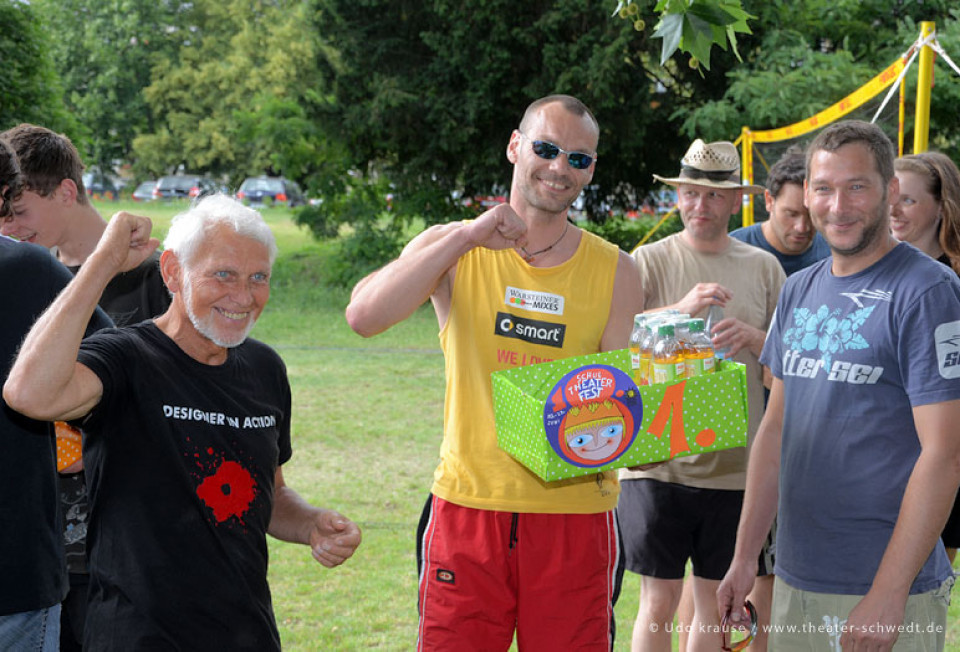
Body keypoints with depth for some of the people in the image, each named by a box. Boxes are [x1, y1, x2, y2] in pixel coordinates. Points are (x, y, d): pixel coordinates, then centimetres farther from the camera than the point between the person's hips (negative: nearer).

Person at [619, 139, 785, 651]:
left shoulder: (763, 268, 8)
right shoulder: (650, 261, 0)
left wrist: (751, 337, -11)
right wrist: (679, 309, -26)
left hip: (734, 467, 3)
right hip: (659, 460, -2)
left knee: (714, 607, 10)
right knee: (658, 604, 1)